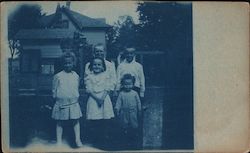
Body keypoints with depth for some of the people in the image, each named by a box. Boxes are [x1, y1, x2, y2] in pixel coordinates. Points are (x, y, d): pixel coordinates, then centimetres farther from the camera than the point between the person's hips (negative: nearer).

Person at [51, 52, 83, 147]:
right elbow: (54, 90, 1)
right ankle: (59, 140, 13)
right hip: (61, 103, -2)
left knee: (75, 121, 2)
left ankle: (78, 139, 10)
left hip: (73, 103, 2)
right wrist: (56, 98, -6)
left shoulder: (76, 76, 6)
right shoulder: (58, 76, -3)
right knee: (60, 122, 5)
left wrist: (76, 98, 8)